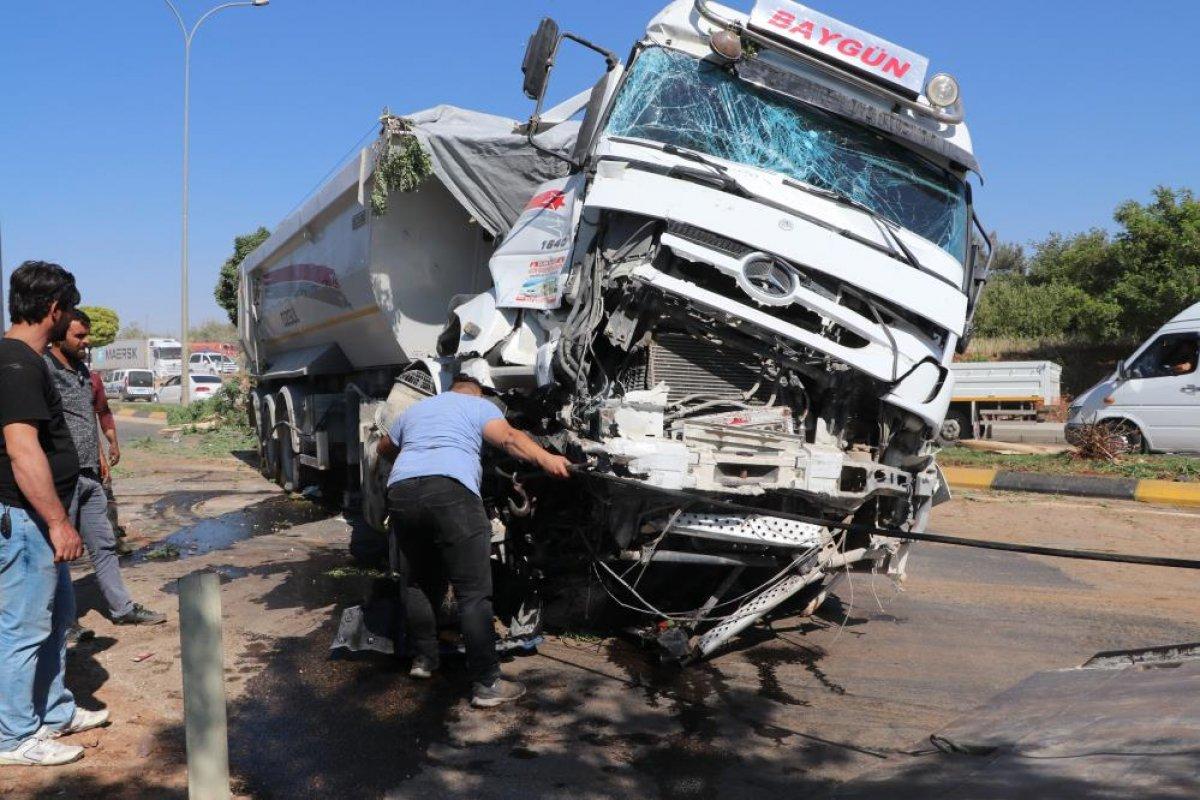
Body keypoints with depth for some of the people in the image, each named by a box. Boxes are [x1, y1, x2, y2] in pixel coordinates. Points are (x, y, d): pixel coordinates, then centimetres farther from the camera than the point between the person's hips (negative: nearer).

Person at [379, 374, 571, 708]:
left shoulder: (415, 409, 34)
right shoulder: (478, 405, 19)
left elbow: (384, 448, 49)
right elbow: (508, 437, -2)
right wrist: (546, 459, -15)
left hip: (401, 490, 5)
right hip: (451, 490, -5)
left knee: (416, 583, 23)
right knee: (474, 592, -3)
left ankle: (424, 658, 32)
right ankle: (486, 683, -4)